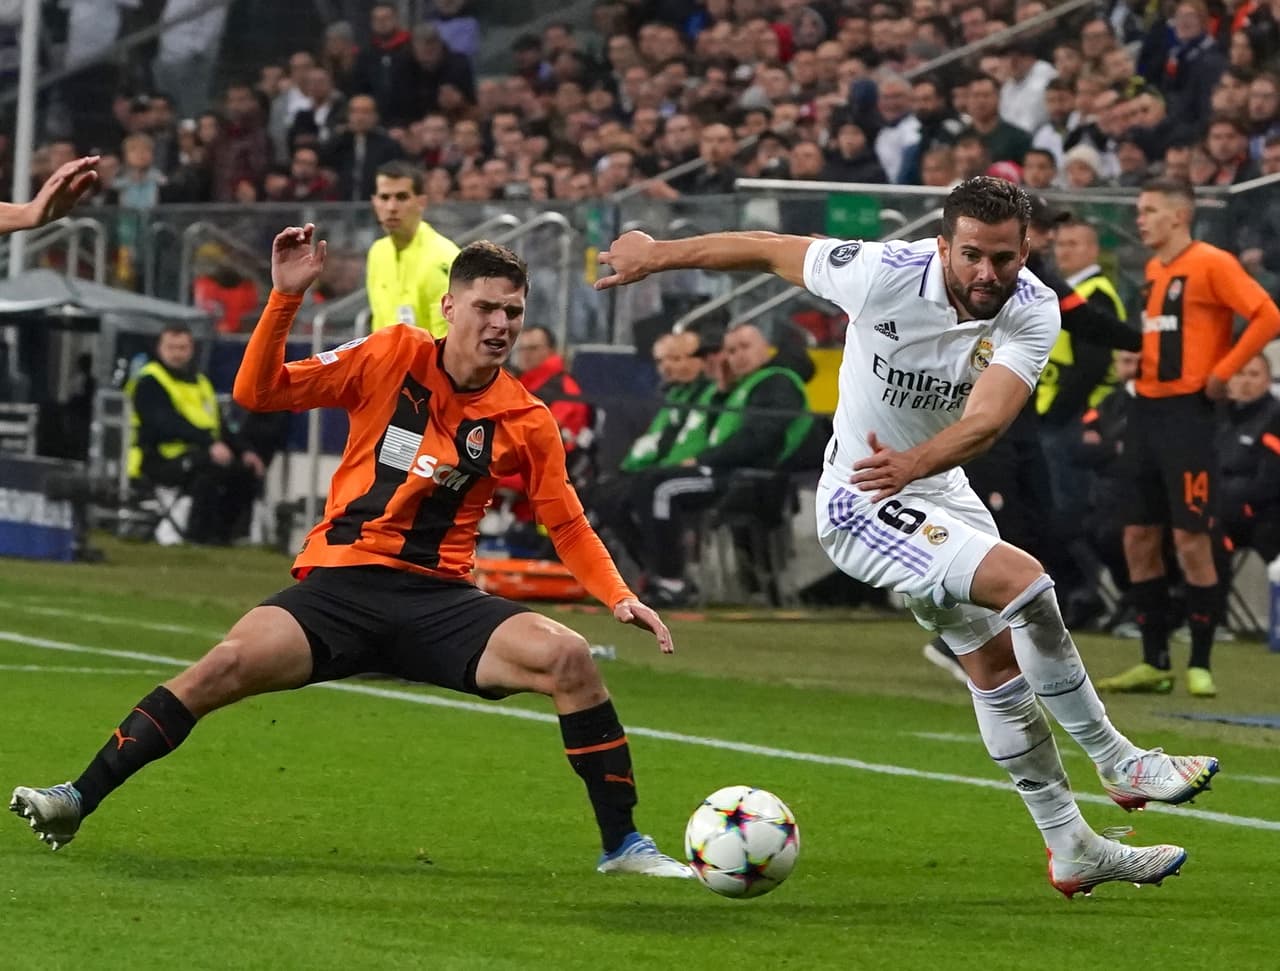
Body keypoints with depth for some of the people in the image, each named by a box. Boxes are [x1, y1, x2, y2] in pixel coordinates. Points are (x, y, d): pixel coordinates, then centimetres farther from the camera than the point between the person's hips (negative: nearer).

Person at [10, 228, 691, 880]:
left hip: (440, 598, 1)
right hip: (340, 583, -1)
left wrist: (619, 596, -5)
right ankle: (78, 800, -15)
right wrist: (285, 297, -14)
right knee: (228, 665, -25)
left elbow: (568, 525, 11)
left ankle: (621, 845, -10)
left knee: (568, 658, -23)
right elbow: (257, 392, -1)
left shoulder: (527, 422, 3)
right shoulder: (391, 359, 0)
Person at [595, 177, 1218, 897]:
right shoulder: (884, 275, -25)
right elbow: (769, 250, -10)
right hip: (861, 505, -6)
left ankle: (1074, 851, 25)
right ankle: (1122, 766, -10)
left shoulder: (1035, 311, -15)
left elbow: (987, 419, -31)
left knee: (998, 662, 13)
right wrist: (657, 253, 1)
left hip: (939, 489, 6)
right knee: (1025, 584, -22)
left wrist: (914, 462, -50)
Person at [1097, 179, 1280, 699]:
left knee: (1191, 542, -6)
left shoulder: (1211, 264, -9)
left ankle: (1200, 665, 2)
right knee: (1139, 540, 7)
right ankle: (1154, 663, 14)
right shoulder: (1152, 267, 15)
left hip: (1187, 413, -8)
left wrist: (1223, 372, -15)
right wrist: (1138, 361, 11)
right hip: (1146, 411, 8)